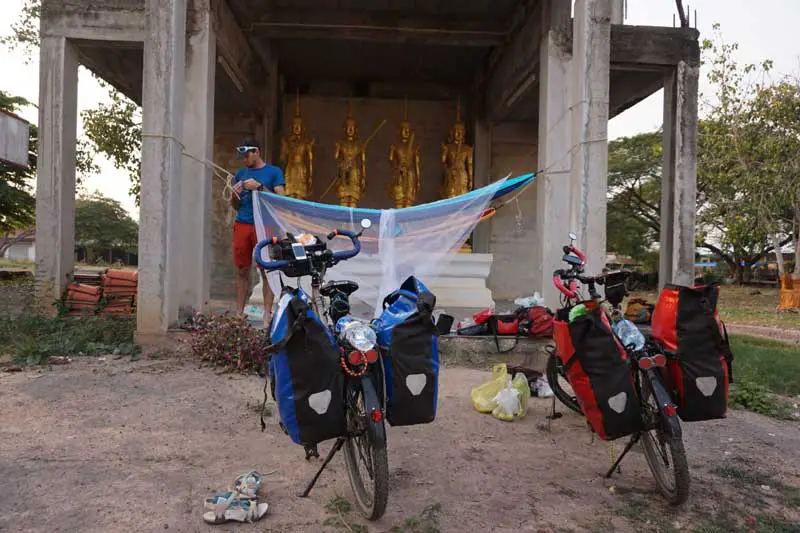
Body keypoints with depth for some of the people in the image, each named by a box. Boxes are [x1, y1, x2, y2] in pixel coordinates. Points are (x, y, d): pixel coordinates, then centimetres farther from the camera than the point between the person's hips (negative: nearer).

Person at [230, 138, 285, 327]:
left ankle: (267, 315, -3)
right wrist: (235, 195, 1)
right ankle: (239, 313, 10)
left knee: (266, 271, -6)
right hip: (242, 225, 4)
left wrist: (259, 187, -12)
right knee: (242, 271, 4)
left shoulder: (273, 172, 6)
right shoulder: (240, 174, 19)